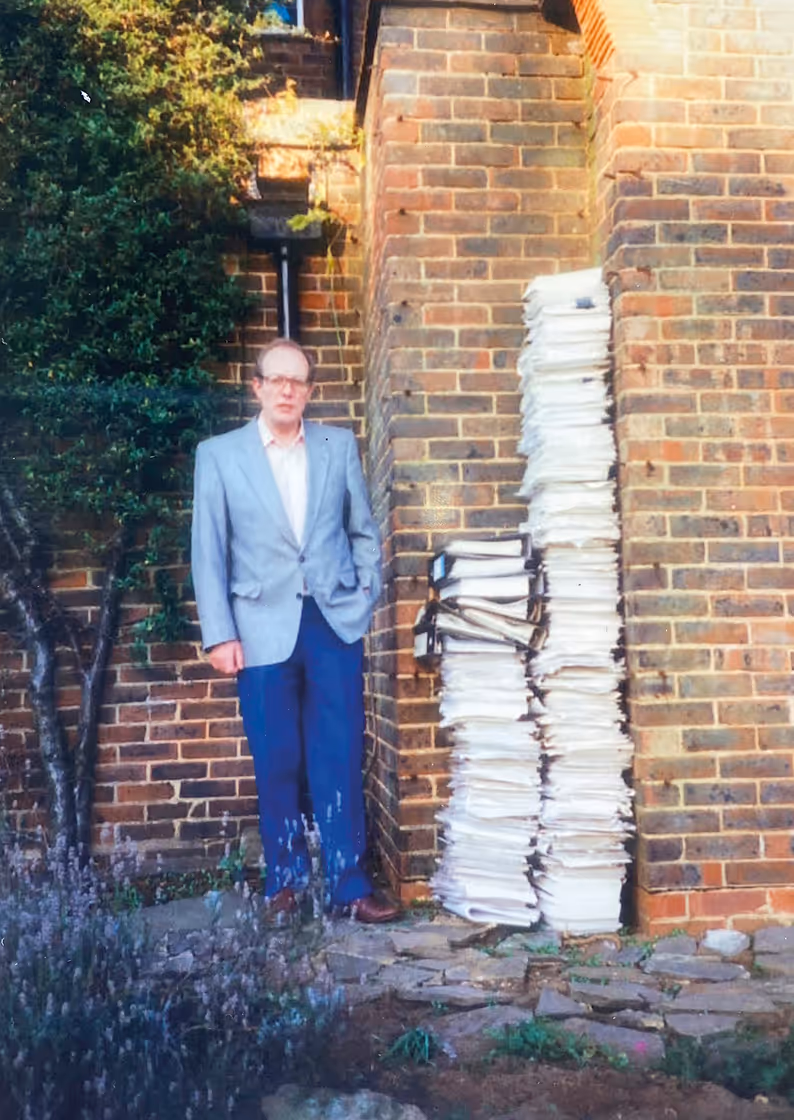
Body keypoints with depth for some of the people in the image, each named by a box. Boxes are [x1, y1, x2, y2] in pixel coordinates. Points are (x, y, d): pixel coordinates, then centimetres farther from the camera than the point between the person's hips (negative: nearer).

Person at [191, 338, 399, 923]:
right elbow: (208, 551, 0)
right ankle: (285, 880, 21)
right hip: (264, 627, -1)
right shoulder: (219, 454, 3)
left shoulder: (340, 445, 8)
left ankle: (348, 881, 11)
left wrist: (366, 597, 5)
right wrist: (219, 634, -6)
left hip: (336, 621, 1)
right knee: (277, 764, 6)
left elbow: (364, 531, 14)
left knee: (341, 759, 2)